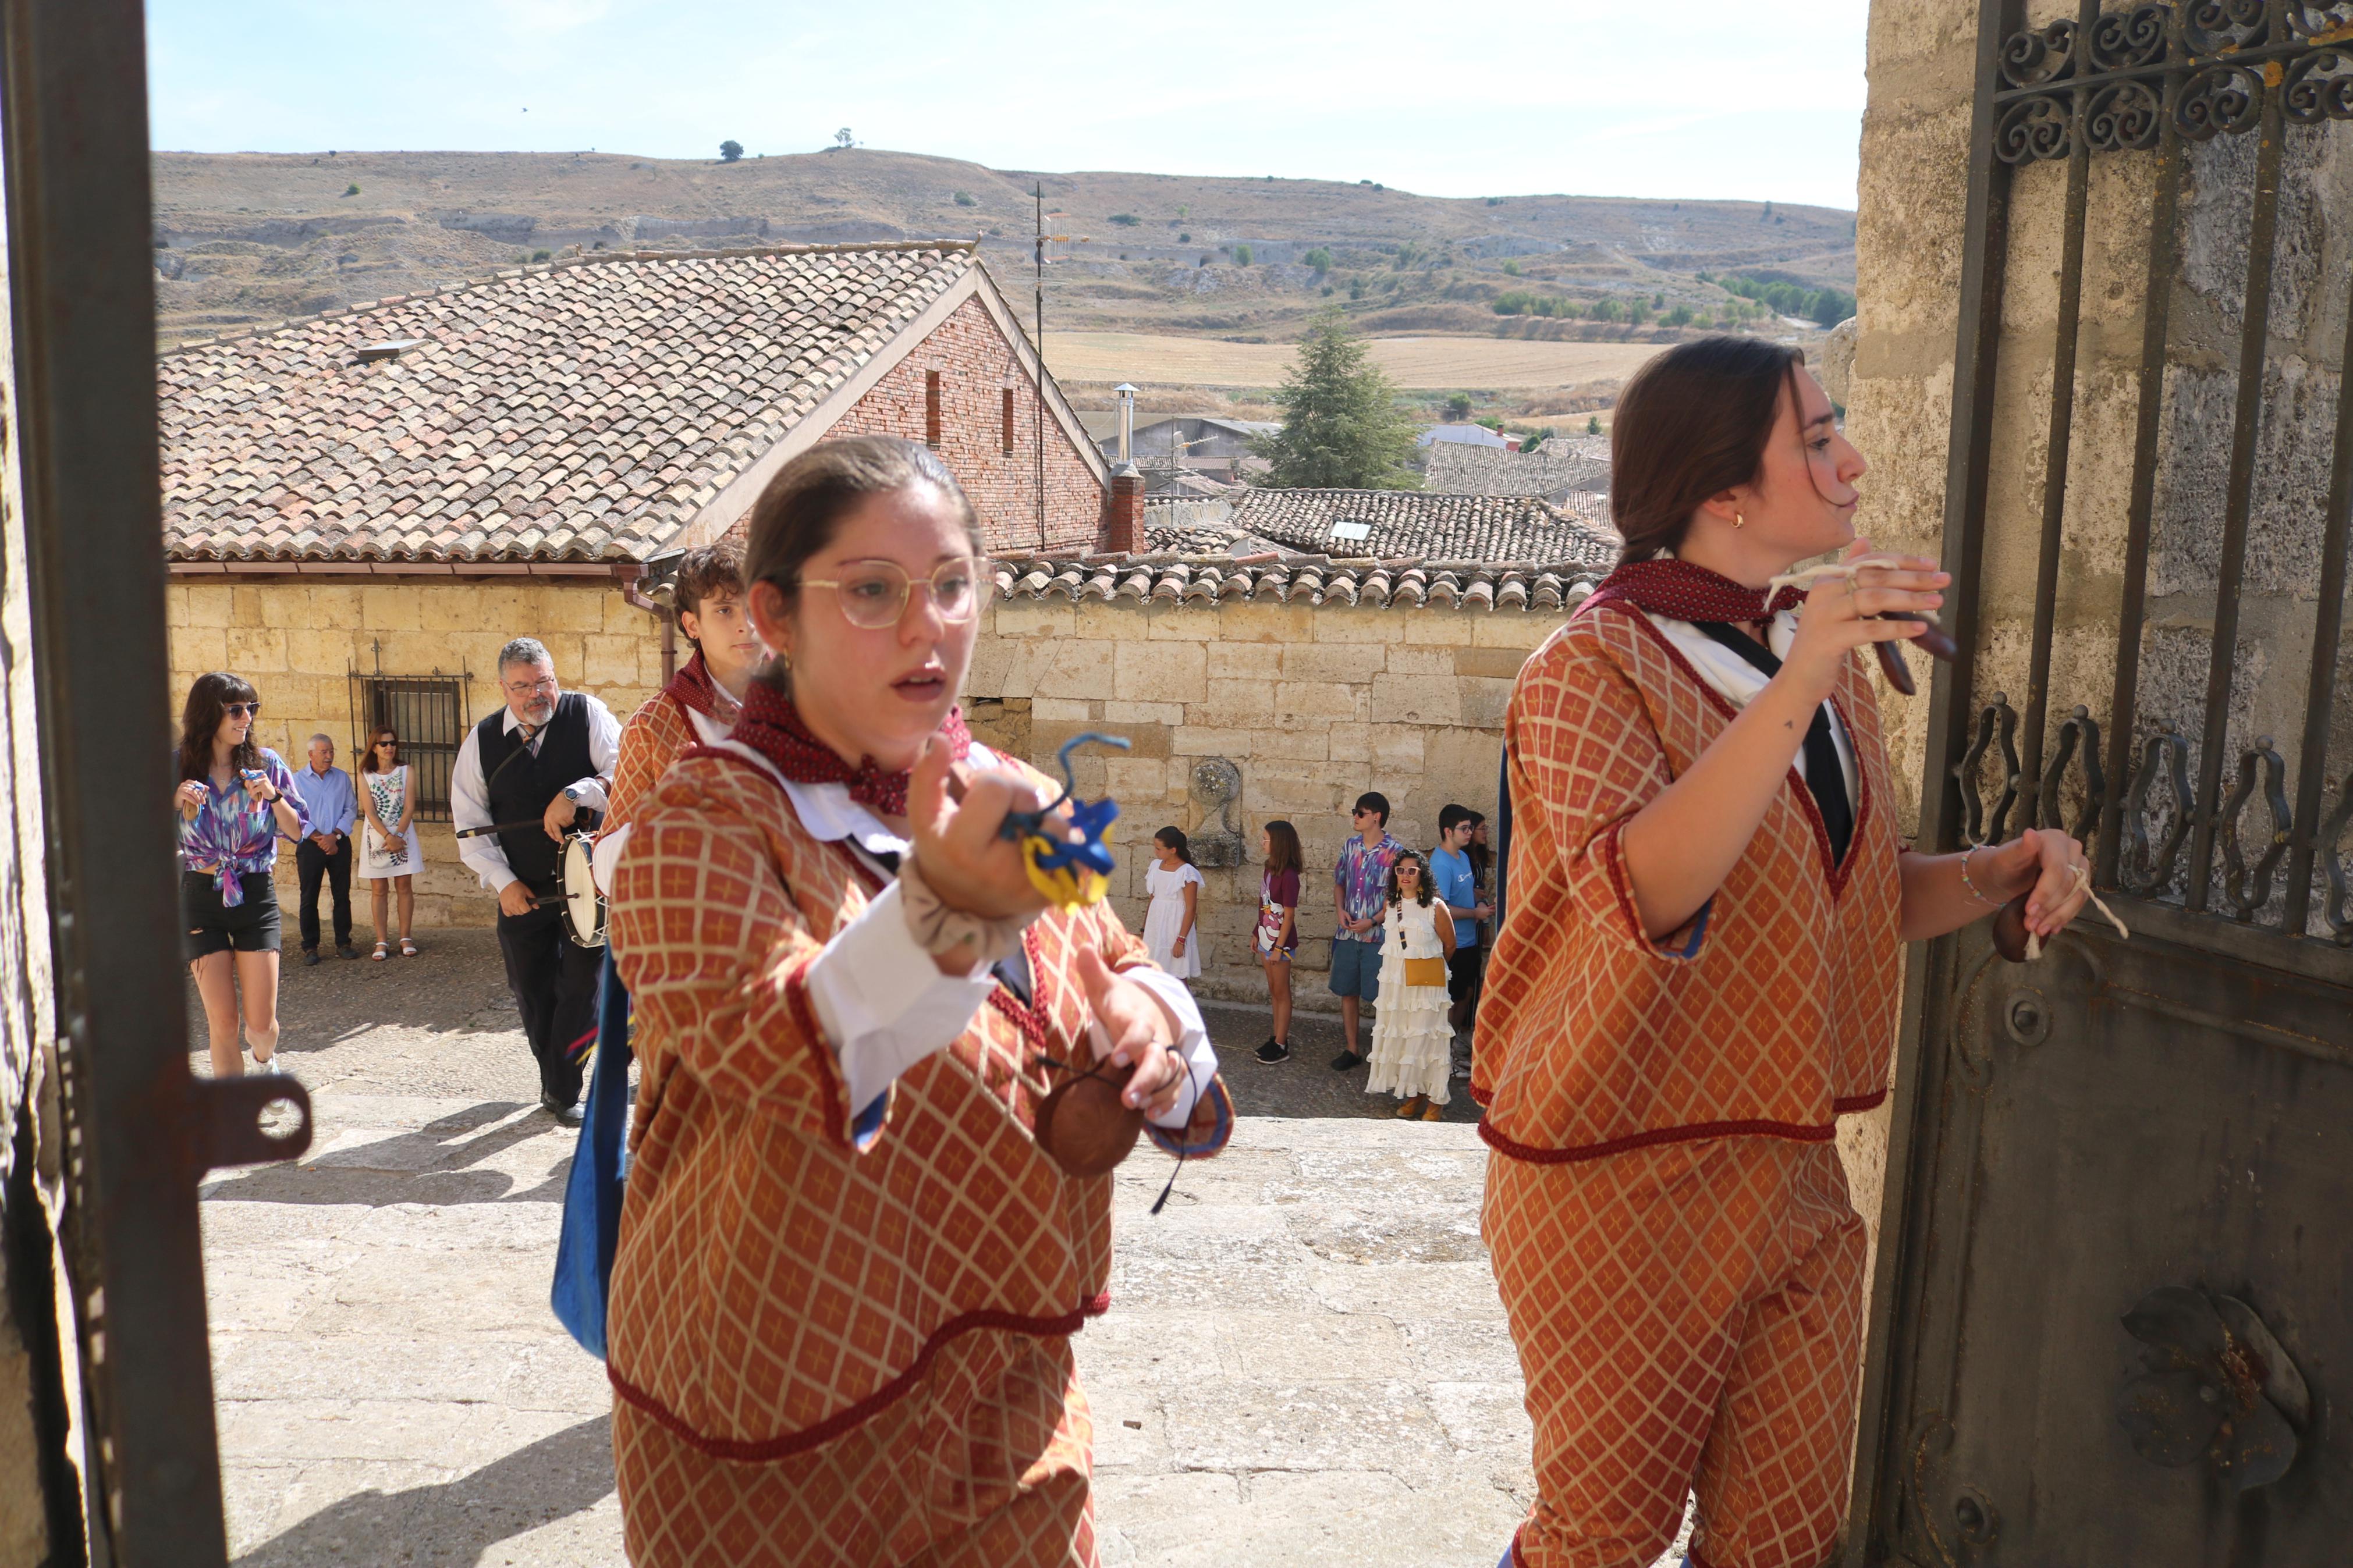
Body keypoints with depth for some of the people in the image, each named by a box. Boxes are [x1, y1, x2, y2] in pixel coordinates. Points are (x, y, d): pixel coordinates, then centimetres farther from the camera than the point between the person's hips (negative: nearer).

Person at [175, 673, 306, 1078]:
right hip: (200, 896, 0)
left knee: (261, 1021, -1)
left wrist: (273, 797, -13)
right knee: (222, 1021, -1)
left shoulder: (265, 763, 0)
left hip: (256, 894, 0)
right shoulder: (178, 768, -1)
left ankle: (265, 1061, 34)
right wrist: (173, 802, -17)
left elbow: (296, 831, 3)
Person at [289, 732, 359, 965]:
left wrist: (335, 835, -10)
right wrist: (319, 839, -13)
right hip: (310, 845, -2)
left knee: (342, 895, 3)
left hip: (340, 843, 2)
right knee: (309, 898, 2)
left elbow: (350, 810, 5)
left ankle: (343, 942, 12)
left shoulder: (343, 778, 8)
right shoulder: (297, 781, 1)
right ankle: (310, 947, 8)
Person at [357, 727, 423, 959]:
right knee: (379, 890, 2)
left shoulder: (406, 771, 1)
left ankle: (406, 938, 8)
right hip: (376, 837, 0)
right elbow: (370, 811, -5)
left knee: (404, 887, 2)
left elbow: (409, 808, -4)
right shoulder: (365, 775, 1)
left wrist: (398, 836, -13)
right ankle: (382, 942, 5)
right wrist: (388, 837, -16)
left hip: (403, 835, 0)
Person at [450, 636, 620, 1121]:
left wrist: (574, 794, -27)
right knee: (532, 992, 10)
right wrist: (502, 881, -5)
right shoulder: (482, 741, 3)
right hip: (521, 890, 3)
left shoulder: (586, 715, -5)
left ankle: (561, 1090, 8)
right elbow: (470, 823, 5)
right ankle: (557, 1083, 29)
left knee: (584, 982, -7)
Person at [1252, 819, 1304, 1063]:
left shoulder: (1288, 876, -21)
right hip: (1267, 939, 8)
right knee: (1273, 991, 15)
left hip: (1280, 942, -8)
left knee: (1281, 992, 1)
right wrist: (1258, 934, 15)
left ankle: (1281, 1046, 9)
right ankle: (1277, 1038, 25)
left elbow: (1289, 916, -20)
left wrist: (1278, 947, -19)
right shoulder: (1270, 869, 5)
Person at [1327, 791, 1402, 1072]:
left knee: (1380, 996, -1)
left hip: (1378, 934, -5)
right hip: (1347, 932, 5)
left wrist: (1372, 921, -16)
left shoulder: (1395, 852, -10)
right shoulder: (1351, 845, 7)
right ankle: (1352, 1050, 22)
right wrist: (1340, 910, -1)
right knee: (1348, 992, 11)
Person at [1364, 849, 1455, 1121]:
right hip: (1395, 983, 5)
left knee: (1426, 1037, -5)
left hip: (1426, 983, -5)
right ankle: (1412, 1096, 18)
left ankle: (1434, 1100, 2)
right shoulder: (1391, 905, 7)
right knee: (1398, 1036, 7)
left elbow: (1449, 945, 1)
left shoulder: (1436, 907, -10)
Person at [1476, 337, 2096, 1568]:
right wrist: (1795, 686, -37)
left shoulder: (1828, 658, 10)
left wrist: (1995, 874, -2)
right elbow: (1641, 893, -30)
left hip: (1790, 1177, 7)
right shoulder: (1591, 669, -13)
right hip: (1619, 1183, -7)